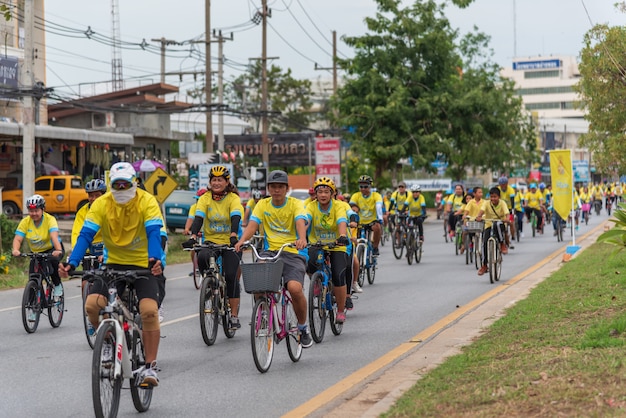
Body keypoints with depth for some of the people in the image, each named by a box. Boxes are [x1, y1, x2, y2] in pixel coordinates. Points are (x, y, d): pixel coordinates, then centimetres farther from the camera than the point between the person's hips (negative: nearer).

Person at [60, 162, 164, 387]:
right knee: (92, 305, -18)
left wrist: (155, 259, -49)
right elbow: (86, 234, -19)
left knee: (149, 311, -22)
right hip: (113, 263, 2)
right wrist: (72, 263, -34)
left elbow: (154, 232, -29)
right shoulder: (102, 204, -12)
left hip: (144, 264, -2)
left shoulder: (147, 202, -17)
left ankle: (150, 366, -10)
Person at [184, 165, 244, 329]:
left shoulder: (233, 198, -6)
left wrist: (233, 236, -39)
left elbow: (235, 218, -21)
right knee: (202, 257, -32)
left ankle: (234, 316, -2)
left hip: (230, 243, -2)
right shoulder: (205, 198, -1)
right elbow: (198, 218, -12)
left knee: (230, 276, -13)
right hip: (210, 241, 2)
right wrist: (193, 237, -29)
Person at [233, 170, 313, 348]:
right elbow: (252, 224, -7)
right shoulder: (262, 205, 8)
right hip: (270, 251, 3)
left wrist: (302, 239, -42)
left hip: (293, 253, -3)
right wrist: (242, 240, -28)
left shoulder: (295, 204, 0)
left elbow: (300, 222, -19)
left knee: (295, 288, -26)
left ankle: (303, 327, 0)